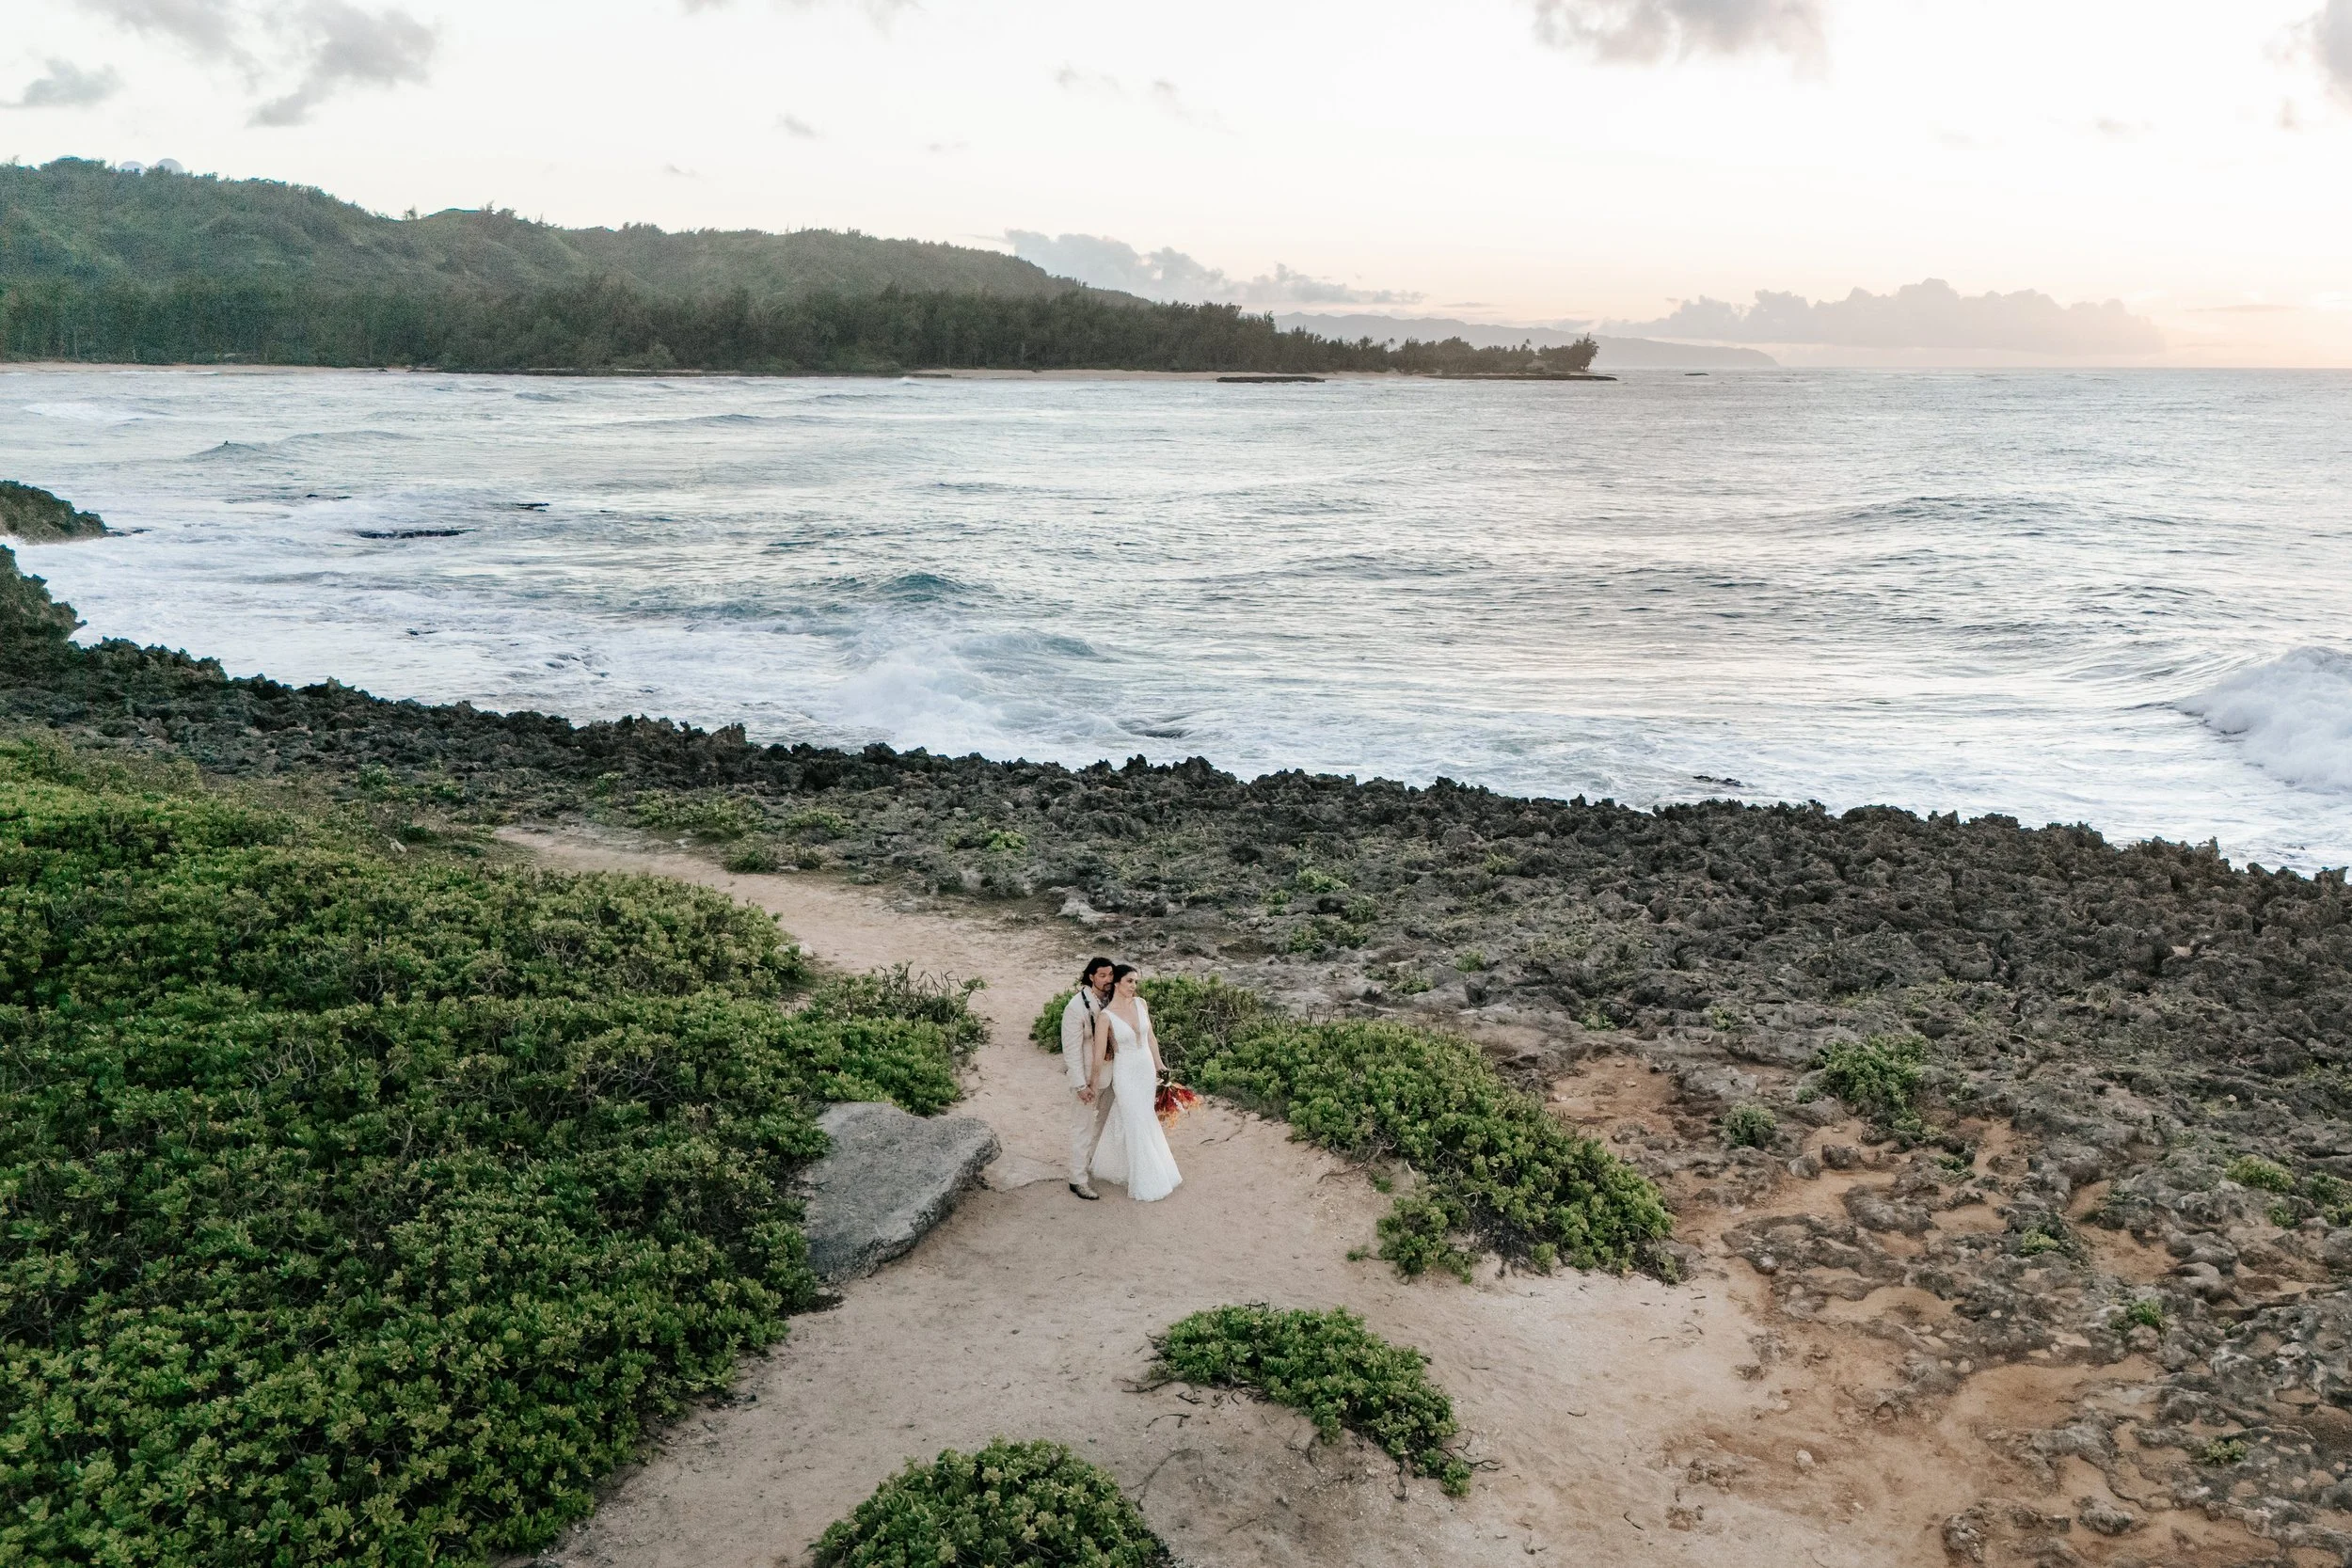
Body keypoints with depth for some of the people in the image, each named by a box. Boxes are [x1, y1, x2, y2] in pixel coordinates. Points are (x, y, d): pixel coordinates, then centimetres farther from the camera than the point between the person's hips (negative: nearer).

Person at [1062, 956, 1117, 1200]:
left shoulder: (1112, 1001, -6)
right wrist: (1080, 1085, -21)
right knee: (1082, 1126, 4)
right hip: (1086, 1075, -6)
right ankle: (1078, 1179, 15)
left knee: (1104, 1121, 23)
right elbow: (1071, 1049, -21)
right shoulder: (1076, 1007, -24)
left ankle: (1099, 1162, 44)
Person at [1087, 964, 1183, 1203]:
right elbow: (1099, 1054, -13)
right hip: (1126, 1075, -6)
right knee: (1137, 1126, 3)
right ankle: (1145, 1184, 17)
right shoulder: (1106, 1016, -20)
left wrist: (1159, 1064, 13)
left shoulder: (1141, 1004, -3)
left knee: (1147, 1119, 17)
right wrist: (1093, 1085, -7)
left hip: (1147, 1070, 6)